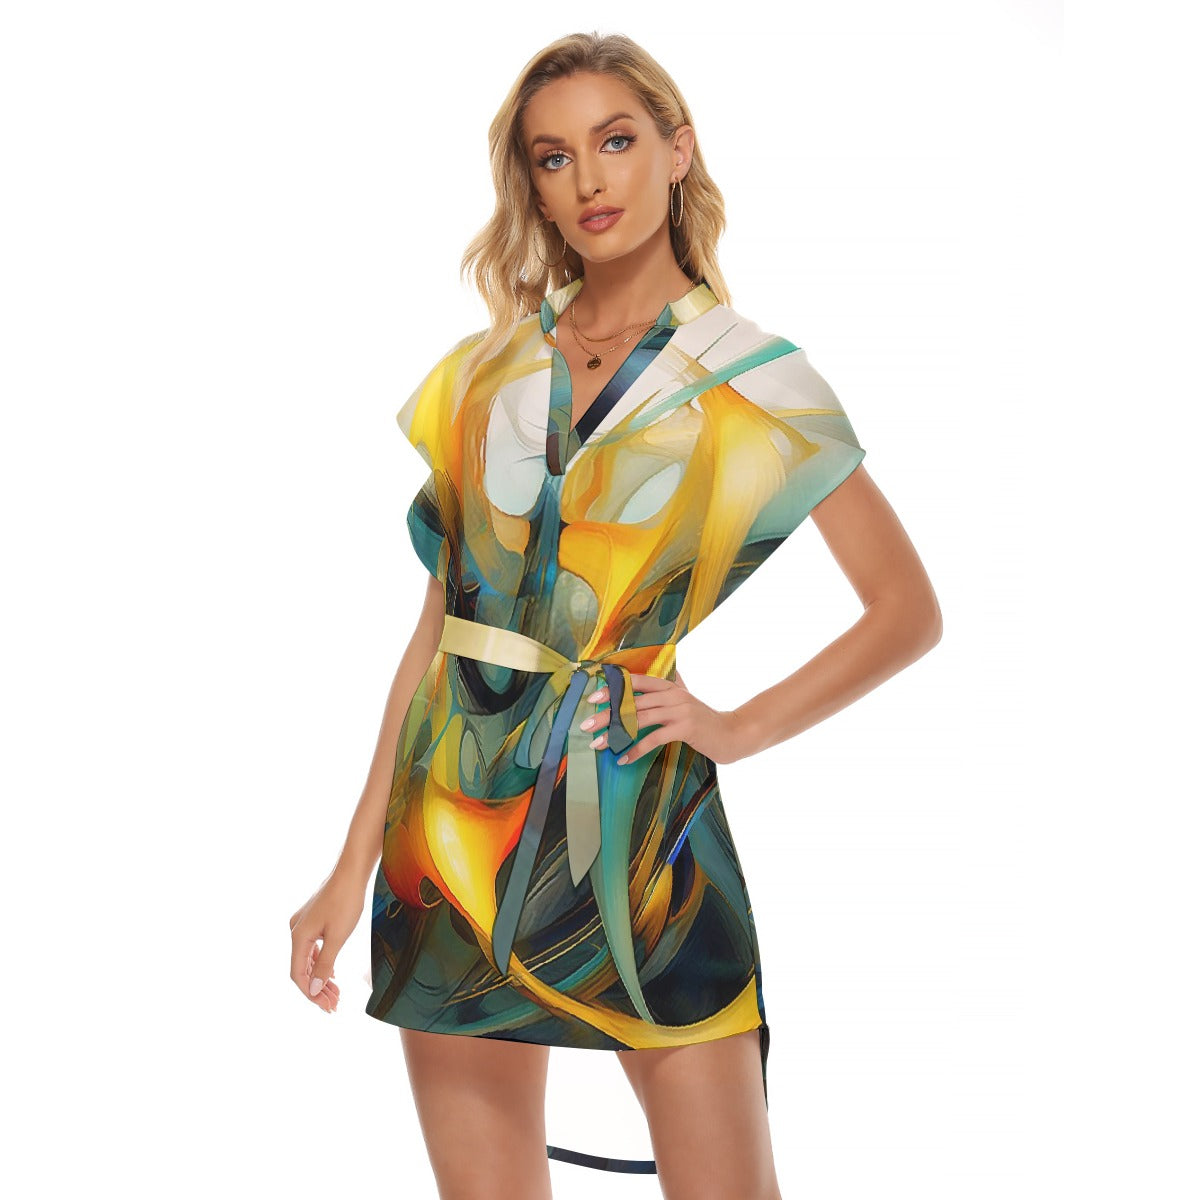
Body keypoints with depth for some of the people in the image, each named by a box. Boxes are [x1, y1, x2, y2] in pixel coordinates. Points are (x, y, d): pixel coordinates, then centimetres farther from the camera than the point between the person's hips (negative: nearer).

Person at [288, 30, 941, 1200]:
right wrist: (354, 865, 7)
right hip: (456, 806, 3)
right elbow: (439, 620, 10)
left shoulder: (753, 377, 2)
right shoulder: (482, 373, 10)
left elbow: (906, 609, 3)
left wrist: (741, 724, -6)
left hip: (631, 816, -3)